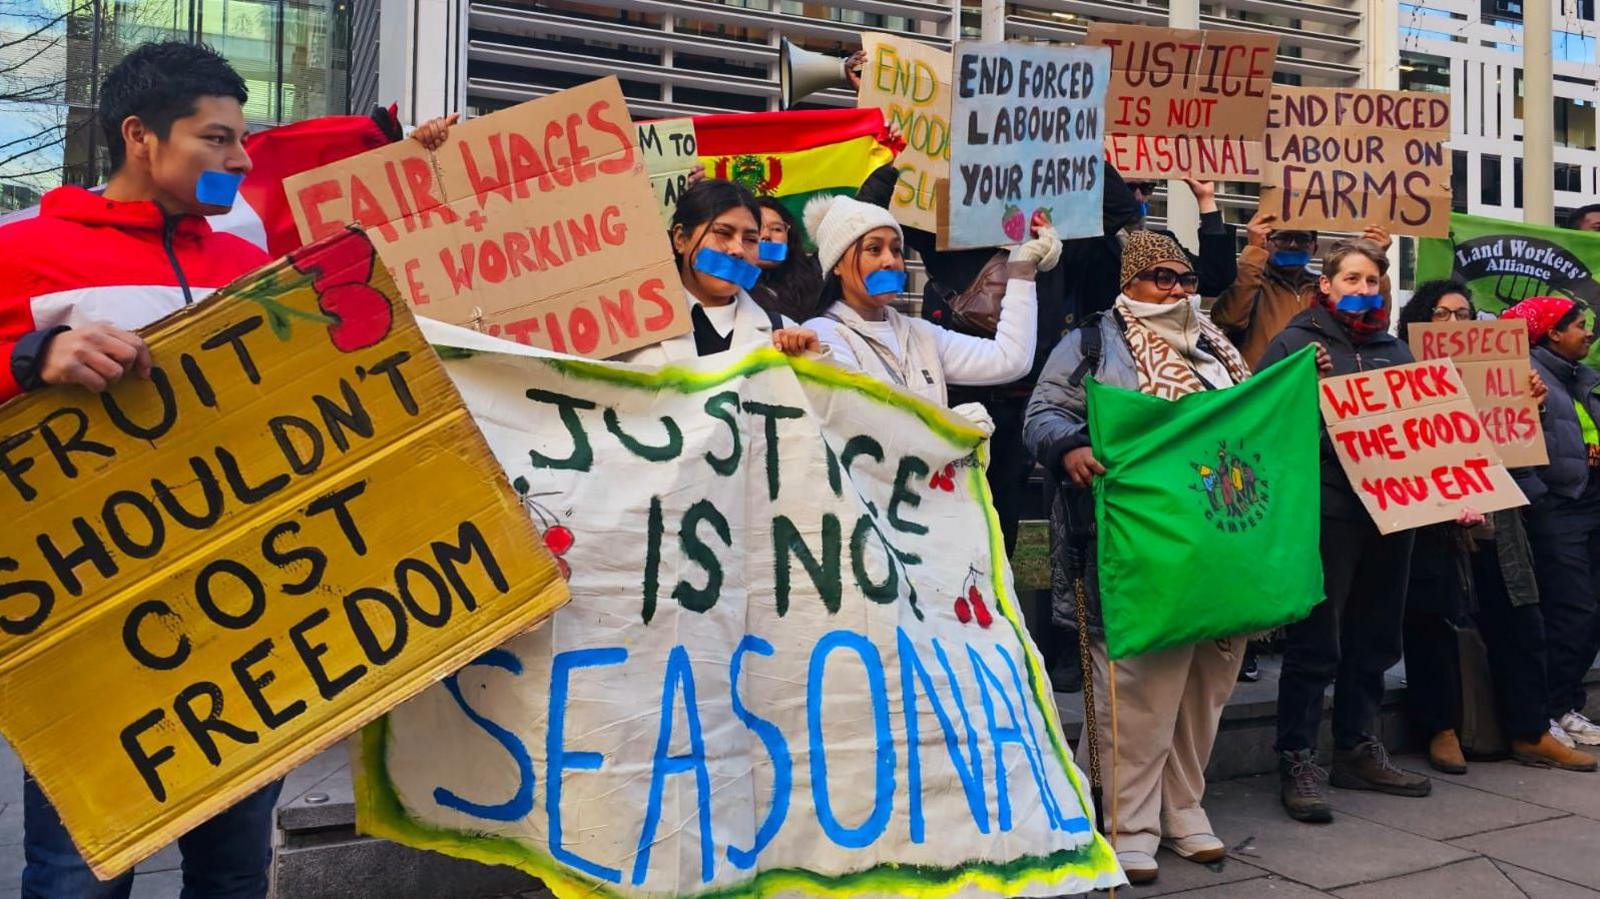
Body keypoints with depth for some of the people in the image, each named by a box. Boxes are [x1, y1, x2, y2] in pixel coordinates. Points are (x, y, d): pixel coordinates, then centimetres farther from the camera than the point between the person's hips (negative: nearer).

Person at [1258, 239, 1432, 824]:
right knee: (1315, 644, -5)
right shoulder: (1295, 342, 2)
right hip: (1326, 509, -6)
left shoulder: (1395, 350, 19)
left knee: (1373, 640, 13)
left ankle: (1358, 752, 25)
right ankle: (1296, 763, 2)